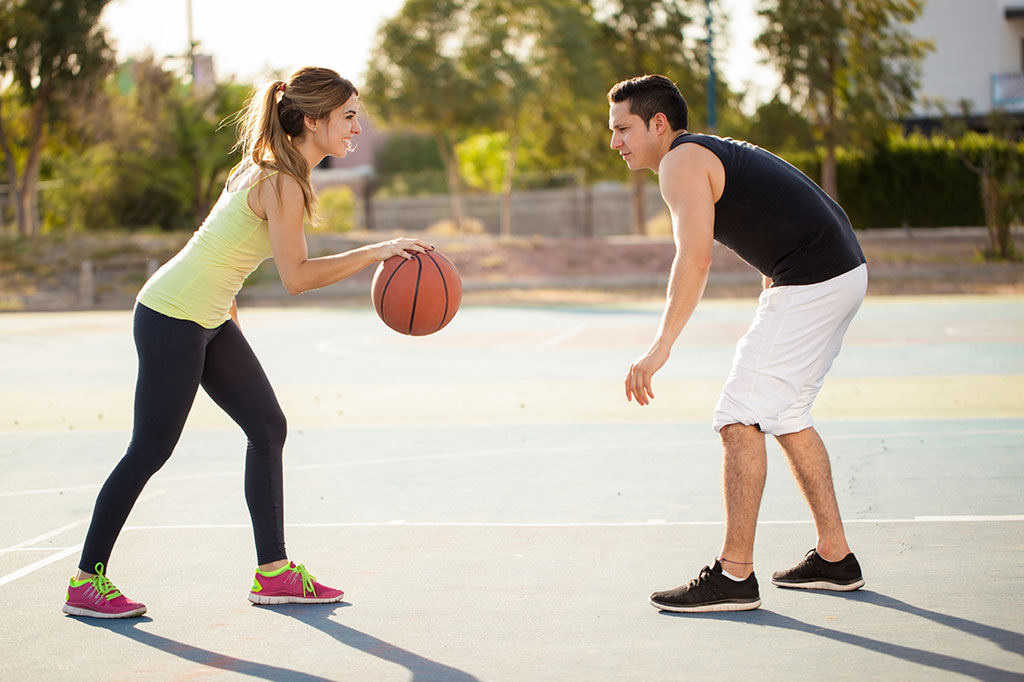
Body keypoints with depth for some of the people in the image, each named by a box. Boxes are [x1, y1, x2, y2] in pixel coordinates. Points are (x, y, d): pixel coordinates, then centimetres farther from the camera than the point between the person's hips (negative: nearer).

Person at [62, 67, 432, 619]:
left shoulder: (268, 169, 7)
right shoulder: (283, 183, -22)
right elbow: (296, 276, -26)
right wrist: (375, 252, -25)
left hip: (207, 318, 10)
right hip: (172, 318, -10)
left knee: (268, 428, 7)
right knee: (151, 448, -3)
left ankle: (272, 573, 12)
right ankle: (85, 583, 8)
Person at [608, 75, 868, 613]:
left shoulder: (681, 162, -8)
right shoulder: (715, 152, 22)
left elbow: (694, 259, -22)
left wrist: (660, 348, -24)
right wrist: (767, 328, 28)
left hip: (809, 282, -10)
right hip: (846, 271, 10)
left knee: (741, 419, -8)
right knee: (786, 415, 19)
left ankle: (734, 575, -5)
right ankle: (834, 557, 24)